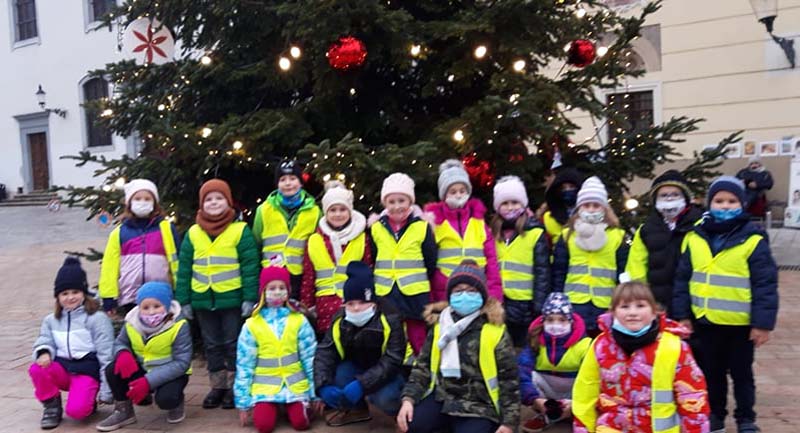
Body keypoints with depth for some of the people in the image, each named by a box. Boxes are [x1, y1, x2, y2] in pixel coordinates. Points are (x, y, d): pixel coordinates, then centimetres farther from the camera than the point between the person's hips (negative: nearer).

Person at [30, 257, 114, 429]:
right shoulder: (51, 320, 11)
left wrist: (106, 391, -12)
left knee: (76, 410, -28)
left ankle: (89, 401, 11)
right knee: (36, 369, -28)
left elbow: (106, 355, -9)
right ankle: (52, 406, -3)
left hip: (87, 370, -5)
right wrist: (44, 352, -24)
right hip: (62, 368, 5)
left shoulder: (97, 319, -6)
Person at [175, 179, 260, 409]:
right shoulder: (193, 233, 6)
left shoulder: (240, 230, -5)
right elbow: (184, 270, 7)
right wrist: (183, 300, 3)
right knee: (212, 345, 13)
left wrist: (250, 298, -13)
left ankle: (234, 387, 18)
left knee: (233, 344, 6)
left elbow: (250, 267, -8)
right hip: (203, 301, 4)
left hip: (232, 299, -4)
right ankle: (218, 386, 25)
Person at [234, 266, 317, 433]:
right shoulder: (251, 325, -3)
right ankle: (274, 407, 16)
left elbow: (310, 357, 1)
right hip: (265, 385, 0)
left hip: (295, 383, 0)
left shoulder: (299, 320, -2)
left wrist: (316, 393, -1)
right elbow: (244, 364, 1)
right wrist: (243, 402, 1)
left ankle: (288, 406, 18)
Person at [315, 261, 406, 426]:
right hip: (358, 369, 5)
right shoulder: (340, 323, -10)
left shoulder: (390, 322, -23)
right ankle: (357, 409, 3)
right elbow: (324, 354, -17)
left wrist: (362, 384, -41)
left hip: (389, 373, -4)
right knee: (337, 372, -27)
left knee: (384, 398, -36)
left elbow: (391, 362, -30)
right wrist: (324, 386, -35)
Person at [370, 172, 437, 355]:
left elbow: (431, 264, 2)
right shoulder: (376, 227, 6)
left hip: (416, 296, -2)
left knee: (418, 343, 5)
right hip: (385, 296, 2)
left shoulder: (422, 227, -1)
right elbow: (370, 261, 8)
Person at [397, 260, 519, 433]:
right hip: (442, 397, 3)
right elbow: (422, 366, 8)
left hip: (478, 406, -2)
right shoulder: (439, 326, 6)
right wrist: (408, 398, -7)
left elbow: (509, 378, -2)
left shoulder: (495, 331, -4)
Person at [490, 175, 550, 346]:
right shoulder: (493, 233, 10)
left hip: (525, 307, -4)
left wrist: (539, 309, -10)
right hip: (497, 305, 4)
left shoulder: (535, 233, -3)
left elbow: (542, 273, -6)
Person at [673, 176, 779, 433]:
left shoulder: (752, 240, -9)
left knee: (741, 373, 12)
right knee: (711, 372, 16)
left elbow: (765, 284, -9)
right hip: (705, 321, 3)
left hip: (740, 323, -3)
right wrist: (682, 314, 3)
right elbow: (682, 279, 5)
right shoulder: (695, 237, 1)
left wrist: (763, 322, -12)